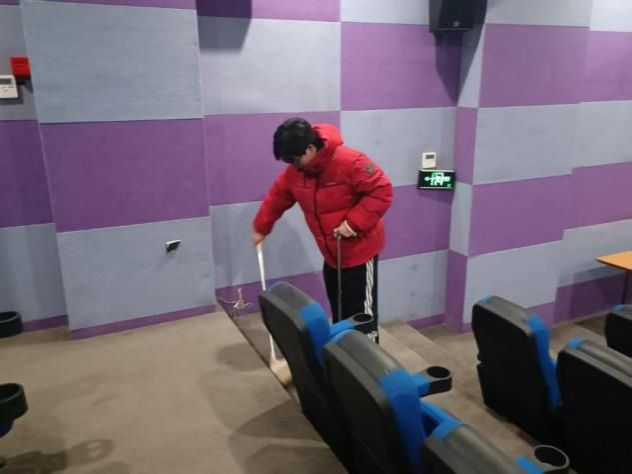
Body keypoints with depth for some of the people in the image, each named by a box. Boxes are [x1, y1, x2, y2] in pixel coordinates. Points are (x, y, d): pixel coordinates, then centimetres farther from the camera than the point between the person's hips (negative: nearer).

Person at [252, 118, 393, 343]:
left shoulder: (350, 162, -26)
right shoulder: (295, 172, -4)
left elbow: (382, 191, -24)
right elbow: (276, 199, 10)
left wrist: (354, 223, -29)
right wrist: (260, 228, 16)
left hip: (360, 251, -7)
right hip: (331, 253, 7)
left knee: (362, 313, 0)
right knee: (339, 310, 20)